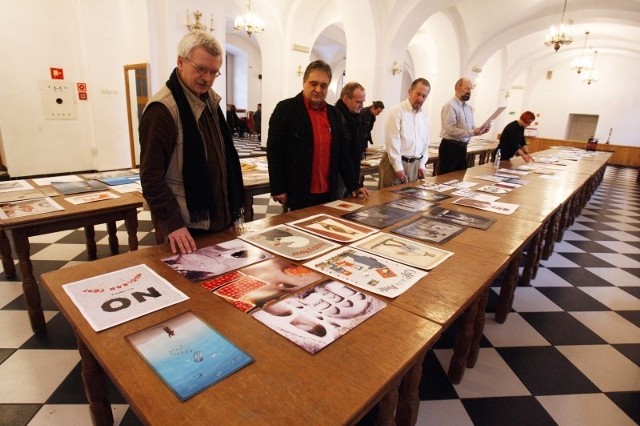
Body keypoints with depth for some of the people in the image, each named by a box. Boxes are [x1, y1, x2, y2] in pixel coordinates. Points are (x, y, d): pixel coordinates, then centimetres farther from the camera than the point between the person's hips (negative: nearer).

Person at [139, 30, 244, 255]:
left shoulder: (209, 100, 9)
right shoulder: (163, 109, -17)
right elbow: (151, 176, -18)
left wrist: (233, 203, 12)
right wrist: (172, 223, -23)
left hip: (220, 218, 8)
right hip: (188, 226, -8)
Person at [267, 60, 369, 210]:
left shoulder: (333, 113, 11)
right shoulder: (285, 108, -5)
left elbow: (341, 153, 14)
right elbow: (274, 152, -7)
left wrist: (354, 185, 11)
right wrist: (278, 189, -10)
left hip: (328, 193, 5)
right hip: (297, 193, -5)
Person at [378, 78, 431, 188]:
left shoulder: (423, 115, 12)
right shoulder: (396, 110, -8)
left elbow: (425, 142, 17)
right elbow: (392, 141, -13)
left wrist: (422, 165, 8)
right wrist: (398, 167, -15)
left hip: (416, 164, 6)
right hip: (395, 162, -6)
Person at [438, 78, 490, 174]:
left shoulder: (469, 108, 14)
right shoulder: (450, 105, -13)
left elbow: (471, 127, 17)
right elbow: (451, 130, -21)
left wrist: (480, 130, -4)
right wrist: (472, 132, -24)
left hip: (462, 147, 9)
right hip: (449, 147, -8)